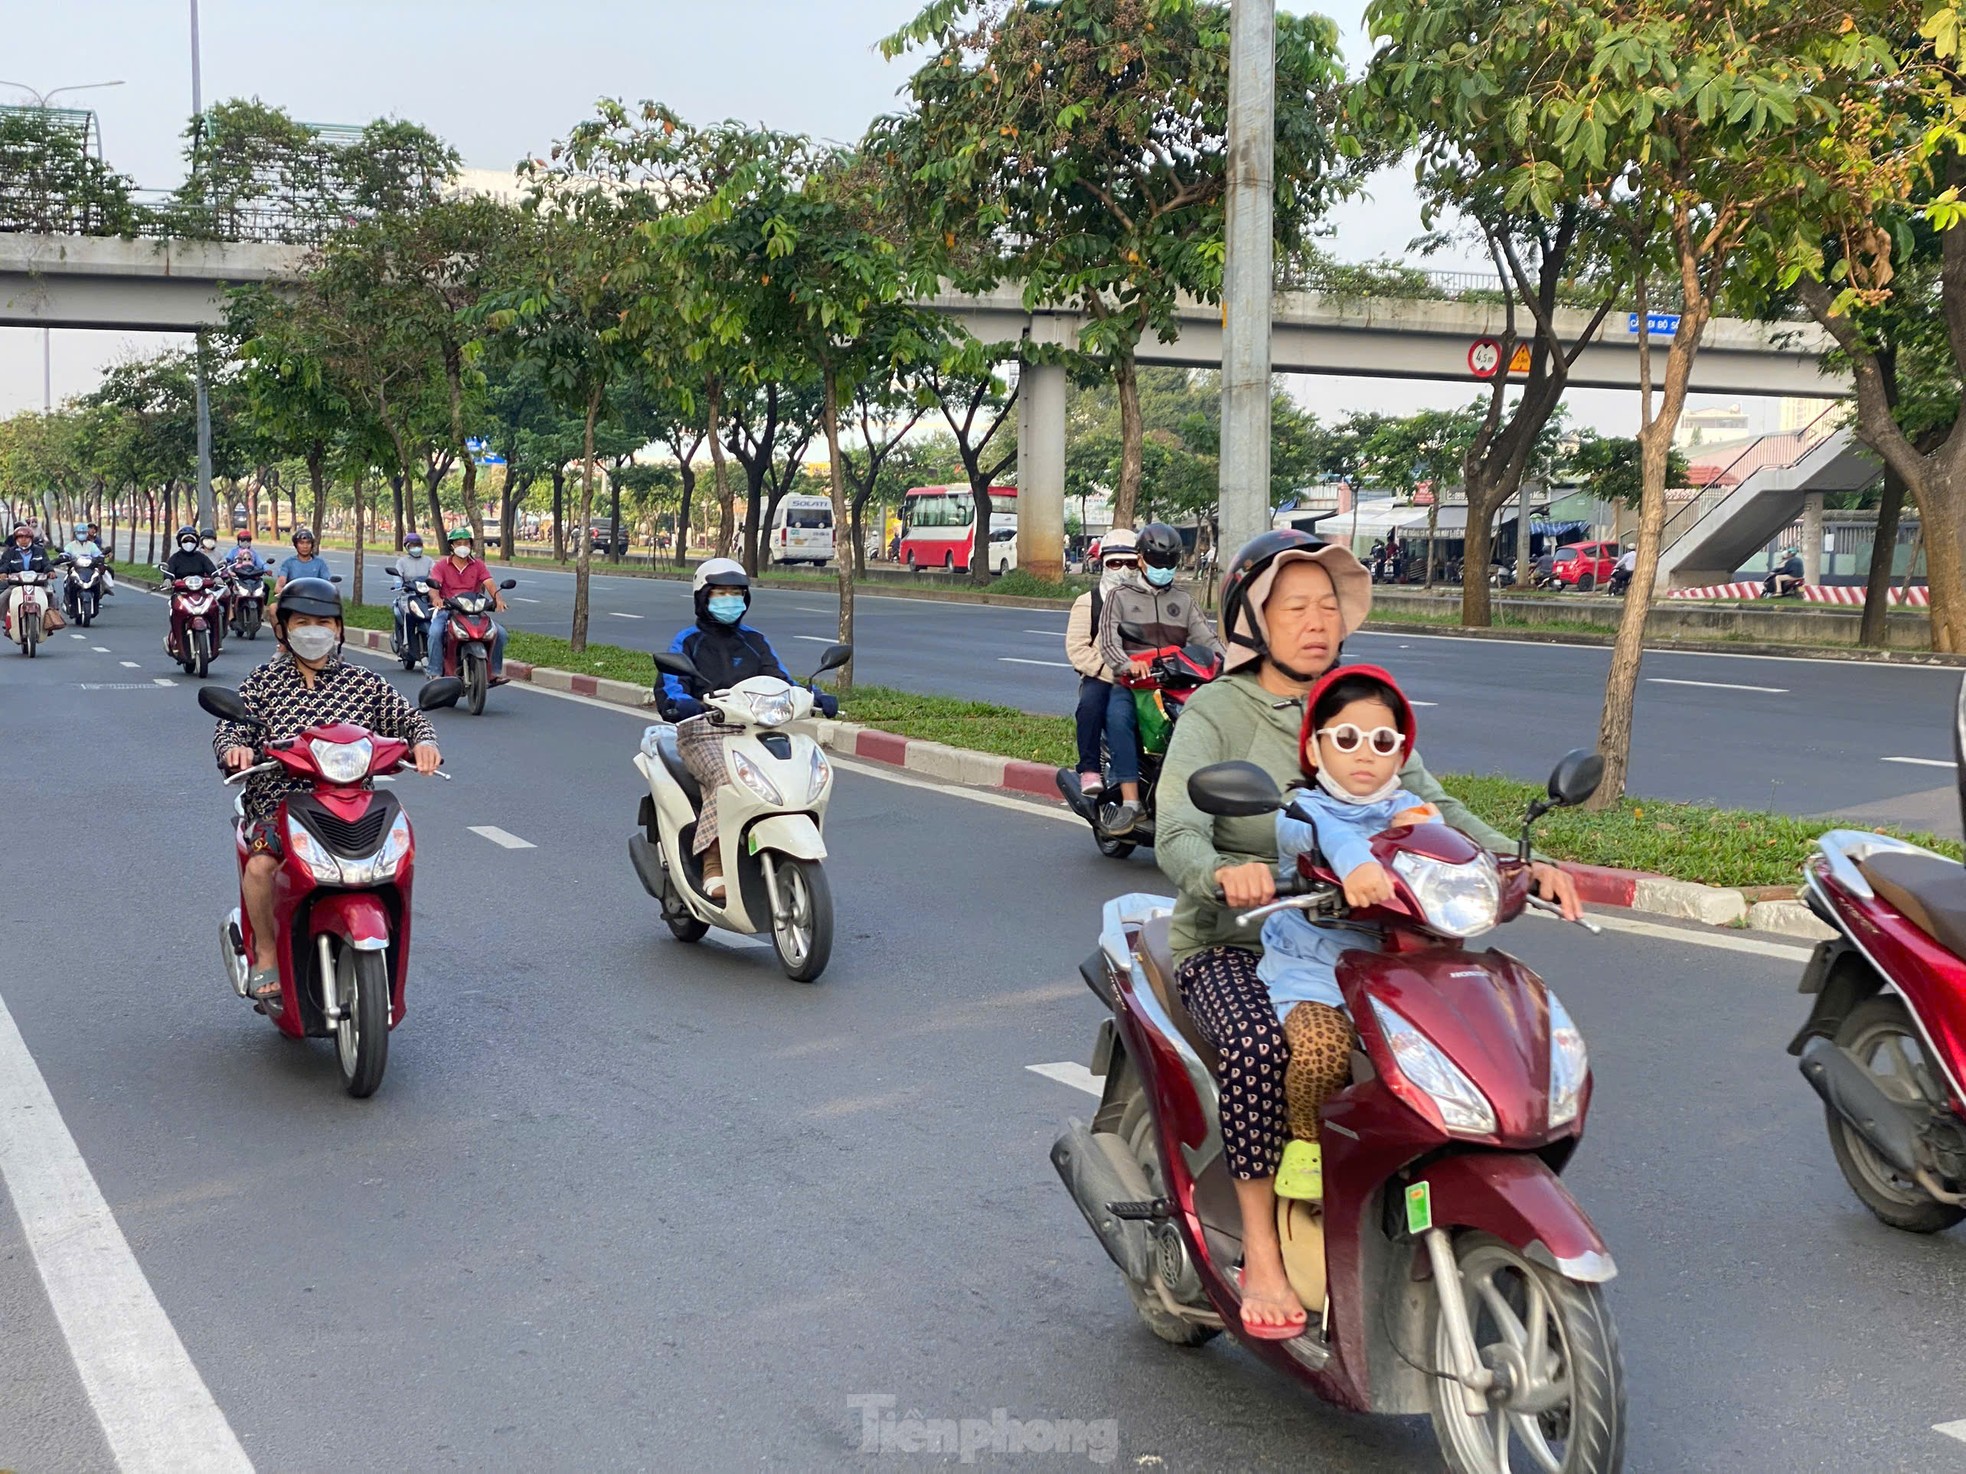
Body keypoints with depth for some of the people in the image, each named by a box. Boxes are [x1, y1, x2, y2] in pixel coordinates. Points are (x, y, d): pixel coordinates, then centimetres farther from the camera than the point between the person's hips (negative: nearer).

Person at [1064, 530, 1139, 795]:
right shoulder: (1088, 603, 11)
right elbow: (1076, 648, -1)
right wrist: (1111, 672, -14)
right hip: (1100, 678, -1)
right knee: (1090, 704, -33)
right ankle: (1089, 769, -23)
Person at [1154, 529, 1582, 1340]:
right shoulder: (1214, 712, -5)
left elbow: (1430, 807, 0)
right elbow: (1177, 832, -20)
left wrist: (1523, 862, -17)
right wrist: (1222, 871, -43)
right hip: (1231, 945, -4)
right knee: (1259, 1045, -35)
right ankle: (1261, 1259, -20)